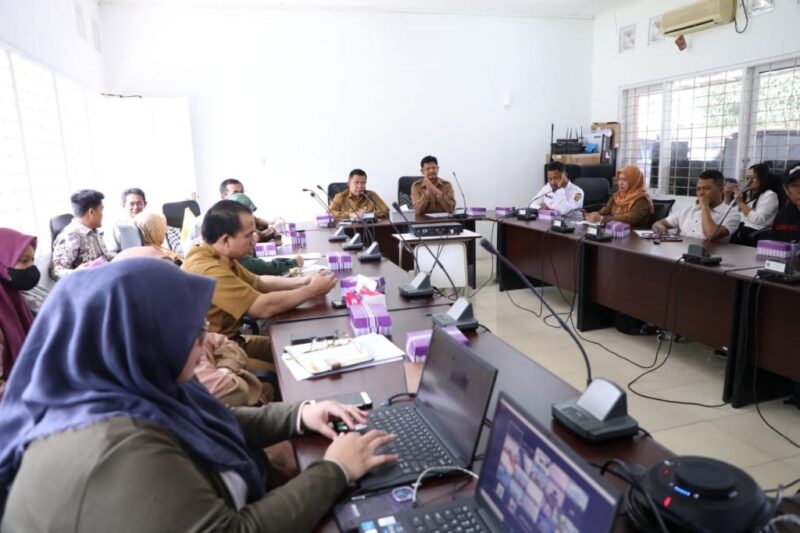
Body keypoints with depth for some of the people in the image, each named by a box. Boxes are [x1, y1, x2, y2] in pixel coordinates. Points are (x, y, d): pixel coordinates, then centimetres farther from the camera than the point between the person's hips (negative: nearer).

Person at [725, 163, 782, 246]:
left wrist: (740, 202, -13)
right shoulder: (747, 193, 20)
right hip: (738, 230, 7)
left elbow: (758, 220, -17)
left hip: (753, 234, -7)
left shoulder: (769, 195, -2)